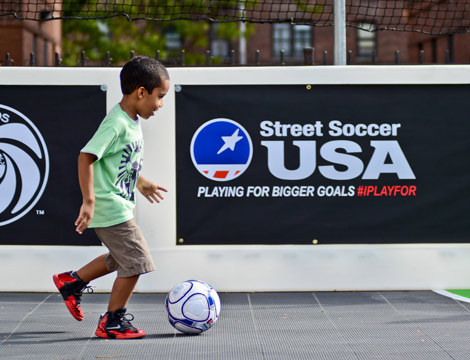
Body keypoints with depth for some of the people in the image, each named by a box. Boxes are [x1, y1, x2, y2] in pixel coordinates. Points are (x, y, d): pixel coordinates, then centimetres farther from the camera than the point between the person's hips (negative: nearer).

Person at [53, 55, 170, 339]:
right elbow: (86, 157, -27)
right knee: (136, 261, -5)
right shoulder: (116, 124, -21)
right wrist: (89, 201, -29)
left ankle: (72, 281, 36)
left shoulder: (133, 121, 9)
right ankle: (112, 322, 6)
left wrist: (141, 183, 33)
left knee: (120, 259, 23)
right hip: (110, 207, -10)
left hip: (120, 206, 10)